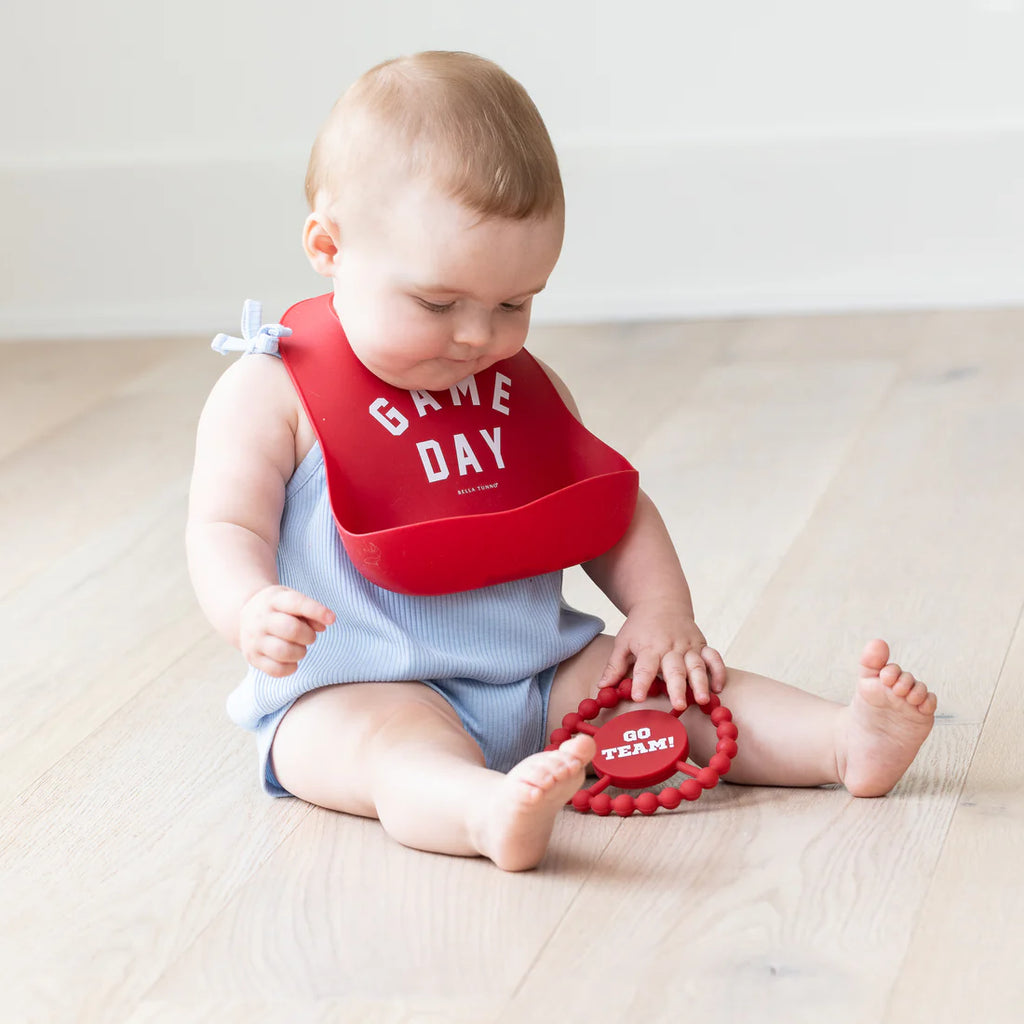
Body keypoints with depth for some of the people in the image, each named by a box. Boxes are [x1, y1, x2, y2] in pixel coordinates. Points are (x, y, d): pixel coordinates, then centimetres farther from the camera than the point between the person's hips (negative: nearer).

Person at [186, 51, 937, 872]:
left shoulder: (522, 382, 13)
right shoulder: (272, 393, -6)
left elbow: (610, 505, 18)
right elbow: (226, 528, -11)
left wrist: (661, 608, 0)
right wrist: (253, 607, -34)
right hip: (357, 690, -6)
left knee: (666, 679, -11)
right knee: (397, 742, -38)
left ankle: (846, 742, -23)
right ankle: (492, 813, -66)